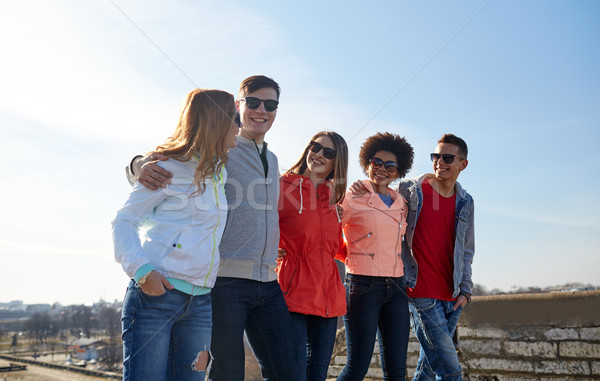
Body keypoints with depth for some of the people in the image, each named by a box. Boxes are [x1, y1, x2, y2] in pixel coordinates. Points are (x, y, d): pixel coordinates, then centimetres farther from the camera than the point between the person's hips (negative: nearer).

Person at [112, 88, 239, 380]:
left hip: (199, 303, 7)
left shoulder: (218, 172, 16)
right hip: (155, 294, -7)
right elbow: (123, 221, -4)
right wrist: (141, 270, -18)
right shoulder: (169, 167, -5)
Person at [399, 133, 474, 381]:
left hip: (452, 297, 5)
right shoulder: (410, 191, -3)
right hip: (421, 294, -5)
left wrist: (465, 290, 7)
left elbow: (466, 251, 15)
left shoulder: (465, 202, 11)